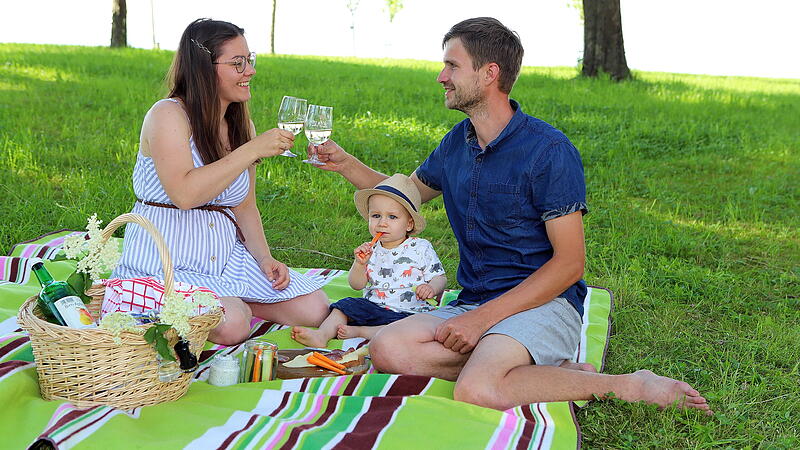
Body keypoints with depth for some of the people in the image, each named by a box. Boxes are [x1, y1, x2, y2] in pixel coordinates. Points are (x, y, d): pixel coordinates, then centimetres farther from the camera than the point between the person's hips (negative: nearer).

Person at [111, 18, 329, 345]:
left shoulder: (241, 125, 9)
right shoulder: (168, 115, -13)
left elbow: (244, 207, 11)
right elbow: (184, 193, -28)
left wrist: (264, 258, -5)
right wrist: (252, 151, -26)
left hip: (227, 254, 7)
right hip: (166, 261, -6)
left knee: (314, 310, -7)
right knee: (231, 327, -30)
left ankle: (232, 303, 11)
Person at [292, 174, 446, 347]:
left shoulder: (421, 249, -4)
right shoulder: (371, 250, 6)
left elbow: (440, 278, -1)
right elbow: (356, 285, 5)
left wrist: (432, 288, -25)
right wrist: (360, 264, -14)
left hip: (407, 312, -4)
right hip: (372, 306, 4)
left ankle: (357, 331, -24)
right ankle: (323, 334, -25)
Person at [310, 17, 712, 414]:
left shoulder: (548, 149, -11)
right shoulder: (457, 143, 12)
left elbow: (569, 263, -13)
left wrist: (484, 317, -19)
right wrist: (344, 163, 14)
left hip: (543, 304, -7)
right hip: (475, 304, 7)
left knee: (476, 390, -35)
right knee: (387, 349, -21)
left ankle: (625, 386, -12)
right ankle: (554, 371, -15)